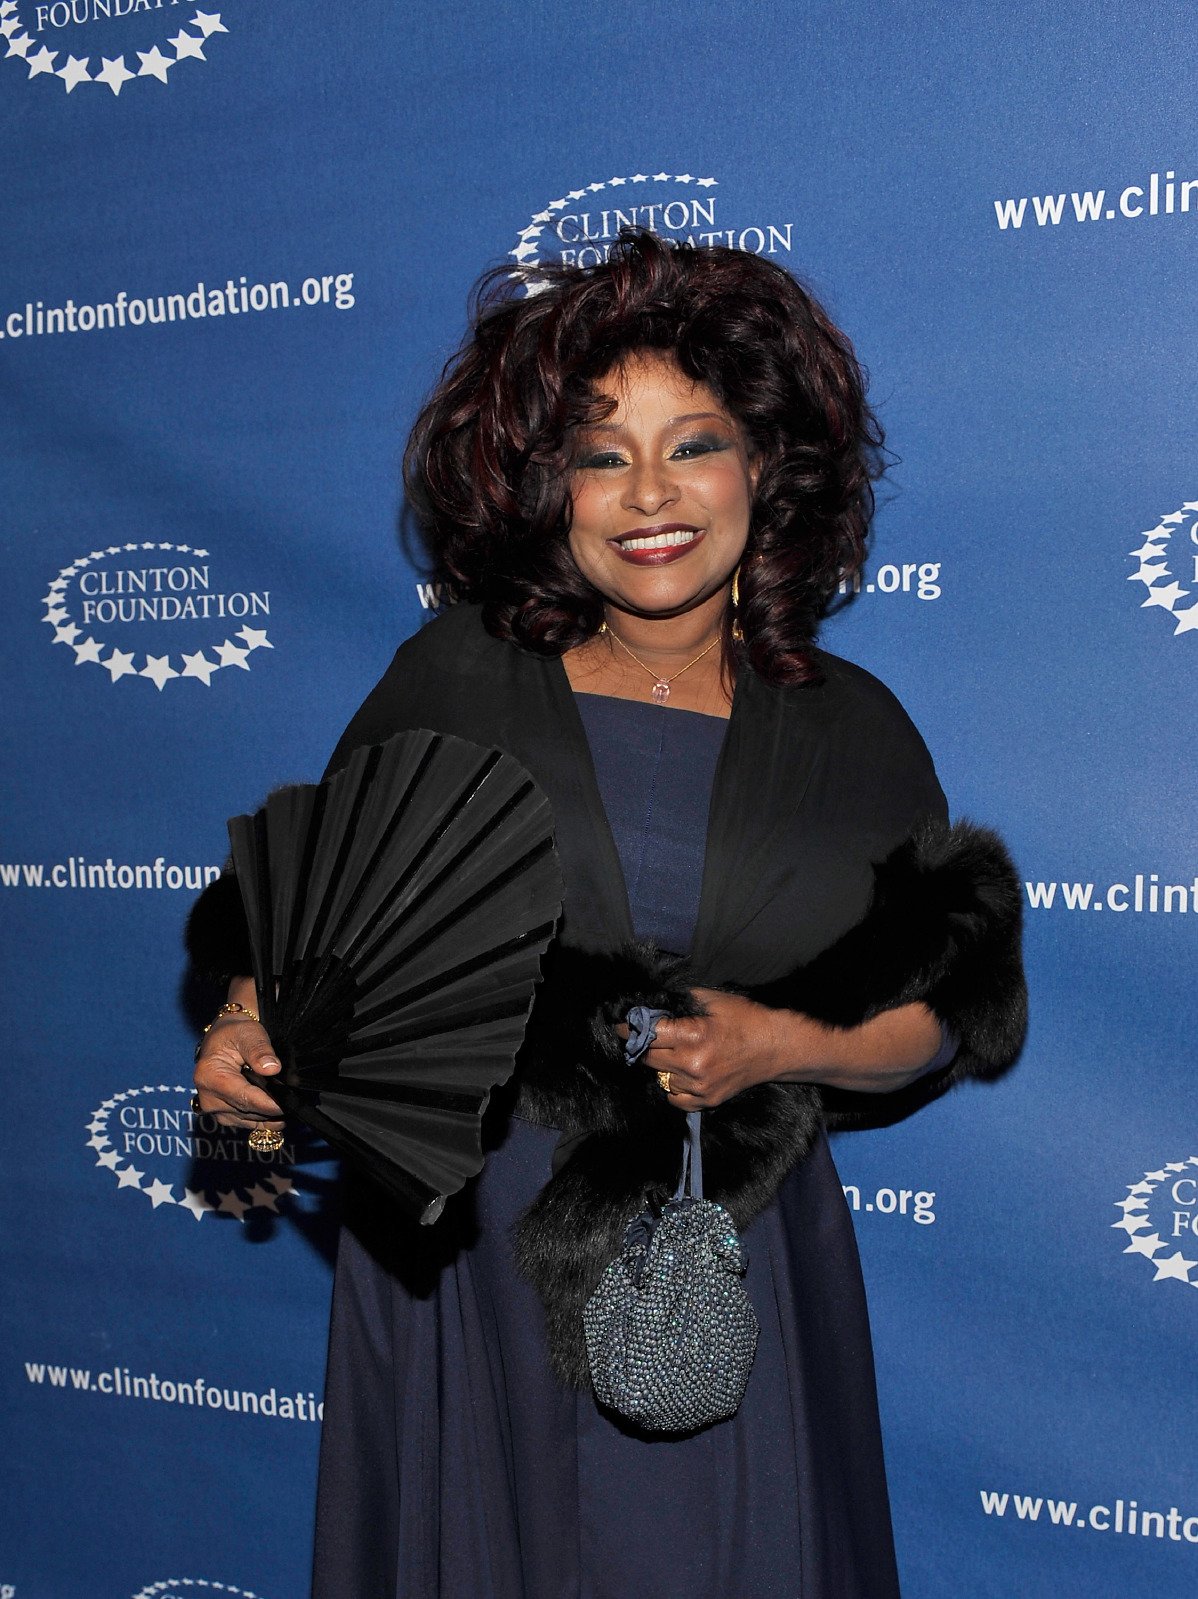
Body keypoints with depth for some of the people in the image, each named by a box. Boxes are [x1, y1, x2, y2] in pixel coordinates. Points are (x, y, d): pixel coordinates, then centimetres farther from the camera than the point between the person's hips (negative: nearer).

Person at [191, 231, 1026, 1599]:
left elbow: (944, 1016, 4)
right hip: (466, 1241, 0)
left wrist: (783, 1045, -12)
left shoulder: (850, 731, 2)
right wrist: (253, 1027, -14)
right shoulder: (452, 678, -1)